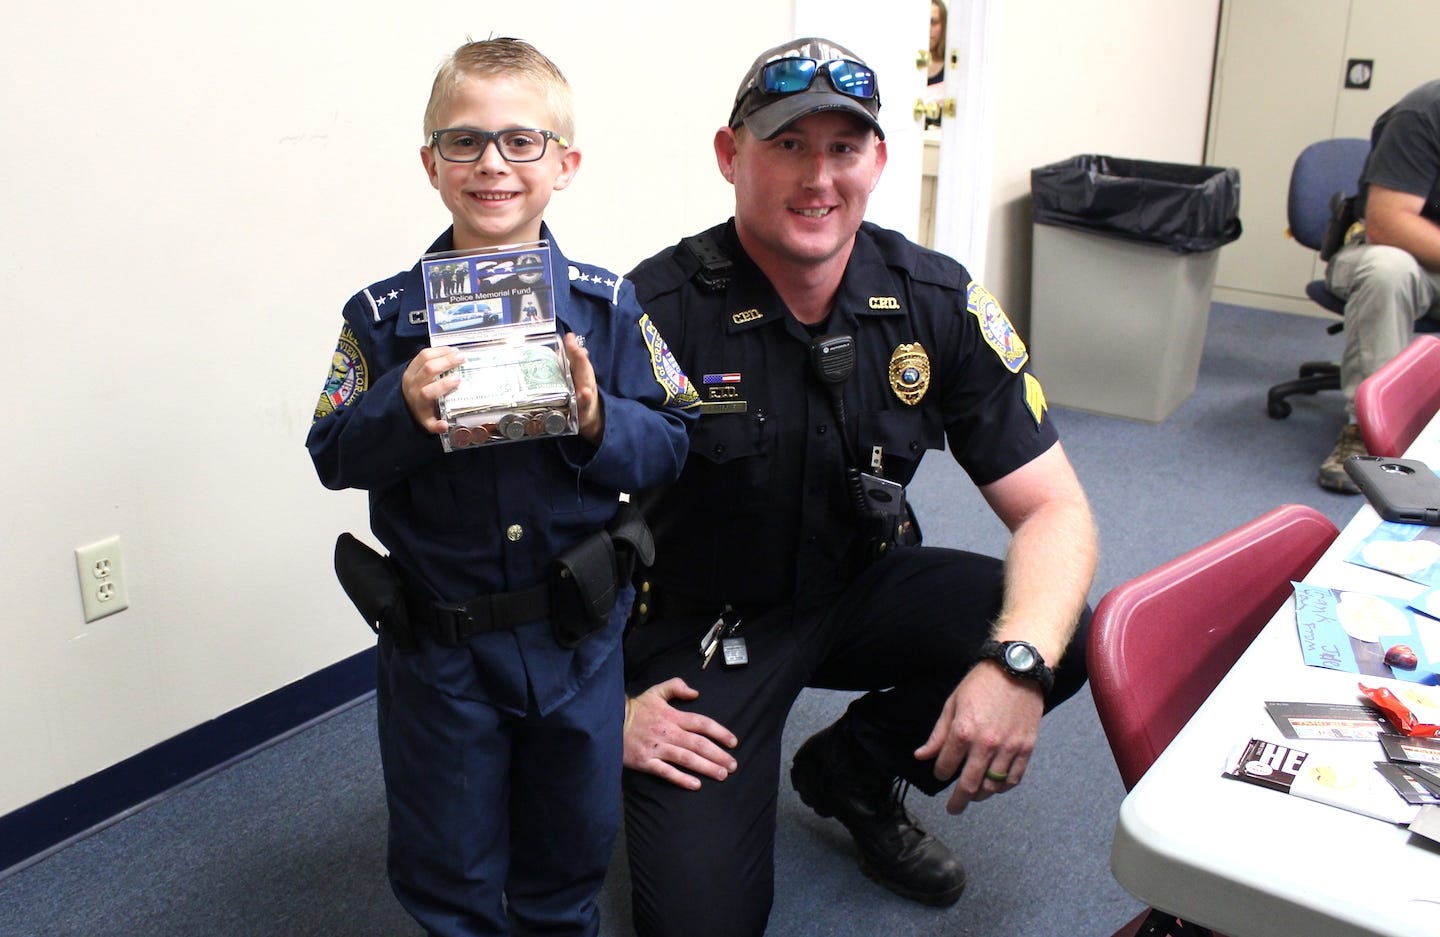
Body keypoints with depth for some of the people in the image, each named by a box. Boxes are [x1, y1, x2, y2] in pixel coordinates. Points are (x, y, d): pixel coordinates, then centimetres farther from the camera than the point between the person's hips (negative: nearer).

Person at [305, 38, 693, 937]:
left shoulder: (605, 306, -5)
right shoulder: (385, 315, -5)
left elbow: (669, 448, -5)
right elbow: (334, 456, -6)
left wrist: (596, 419, -24)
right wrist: (400, 410, -24)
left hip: (576, 633, 1)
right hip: (436, 645, 0)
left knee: (574, 836, 22)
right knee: (445, 861, 17)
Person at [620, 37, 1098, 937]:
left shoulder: (940, 301, -9)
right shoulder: (656, 311, -21)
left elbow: (1054, 508, -10)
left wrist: (1019, 662, -27)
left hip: (861, 586, 5)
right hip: (700, 626, -4)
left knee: (1064, 636, -19)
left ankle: (854, 771, 9)